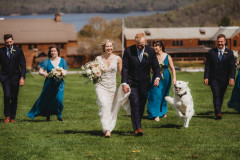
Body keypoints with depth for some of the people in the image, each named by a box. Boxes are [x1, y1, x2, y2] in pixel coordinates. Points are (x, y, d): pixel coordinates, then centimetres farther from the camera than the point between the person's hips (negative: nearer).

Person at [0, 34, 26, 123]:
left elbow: (23, 65, 1)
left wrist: (22, 77, -9)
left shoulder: (18, 51, 3)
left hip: (15, 77, 1)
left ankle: (12, 117, 14)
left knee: (14, 98, 3)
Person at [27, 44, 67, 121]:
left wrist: (62, 74, -15)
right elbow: (40, 71, -1)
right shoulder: (47, 62, 2)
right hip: (49, 83, 0)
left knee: (59, 99, -12)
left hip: (59, 83, 0)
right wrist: (45, 74, -22)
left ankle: (59, 116, 8)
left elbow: (65, 72, 8)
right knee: (47, 100, 2)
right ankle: (48, 116, 22)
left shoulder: (62, 61, 7)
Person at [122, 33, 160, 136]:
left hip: (144, 84, 3)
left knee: (141, 106, 7)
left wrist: (157, 77, -15)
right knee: (135, 104, -14)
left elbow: (156, 67, 4)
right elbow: (125, 68, -5)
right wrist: (124, 83, -14)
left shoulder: (150, 52, 0)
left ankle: (137, 126, 21)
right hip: (132, 83, -2)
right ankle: (137, 128, -18)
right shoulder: (128, 51, -5)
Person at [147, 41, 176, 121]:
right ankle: (156, 115, -10)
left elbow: (172, 68, -1)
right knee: (156, 95, -11)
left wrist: (174, 78, -10)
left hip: (166, 78, 1)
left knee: (164, 95, 13)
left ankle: (163, 112, 33)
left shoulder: (167, 57, -3)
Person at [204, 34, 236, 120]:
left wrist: (232, 78, -14)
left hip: (224, 79, 1)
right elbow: (207, 66, 3)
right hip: (214, 79, -1)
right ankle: (218, 113, -19)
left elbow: (232, 67, -2)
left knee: (221, 96, 8)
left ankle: (218, 112, 22)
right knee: (216, 96, -12)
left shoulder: (229, 53, 2)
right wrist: (206, 77, -7)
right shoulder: (211, 52, 4)